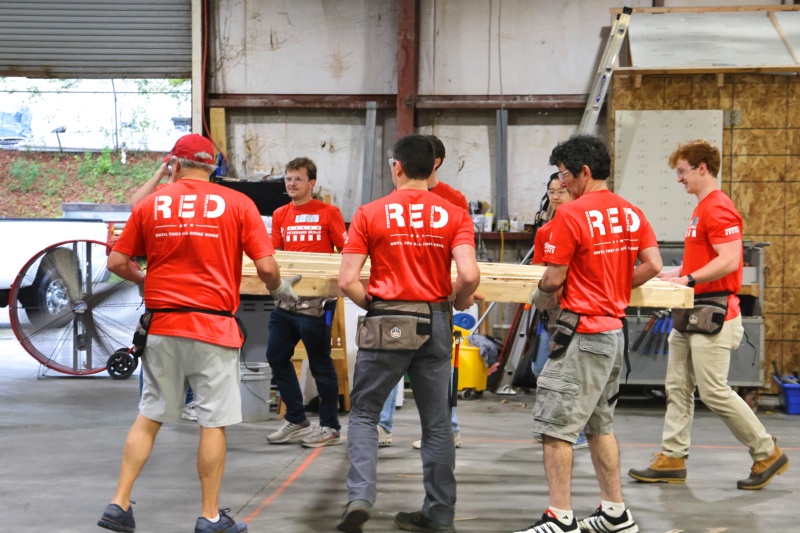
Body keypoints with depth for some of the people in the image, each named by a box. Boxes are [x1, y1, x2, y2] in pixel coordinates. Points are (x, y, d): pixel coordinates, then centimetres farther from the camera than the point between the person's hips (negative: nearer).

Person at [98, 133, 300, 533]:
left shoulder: (151, 204, 4)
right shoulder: (237, 204, -1)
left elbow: (117, 262, 6)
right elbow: (266, 266, -7)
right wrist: (279, 288, 14)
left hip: (162, 326, 3)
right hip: (213, 328, -3)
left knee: (149, 417, 14)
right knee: (213, 423, 5)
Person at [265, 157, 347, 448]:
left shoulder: (328, 213, -3)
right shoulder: (281, 215, 11)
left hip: (315, 299, -6)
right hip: (286, 297, 6)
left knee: (320, 363, 0)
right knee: (276, 356, 8)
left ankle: (330, 427, 9)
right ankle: (296, 420, 20)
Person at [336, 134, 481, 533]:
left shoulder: (369, 214, -4)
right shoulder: (454, 215, -1)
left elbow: (347, 281, -8)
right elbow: (469, 275, -12)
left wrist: (373, 306, 9)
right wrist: (460, 301, 8)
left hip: (387, 325, -2)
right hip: (435, 325, 2)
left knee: (363, 413, 12)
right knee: (437, 421, 13)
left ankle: (360, 496, -5)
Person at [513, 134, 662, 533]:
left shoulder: (571, 214, -15)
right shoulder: (631, 213, 7)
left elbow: (553, 279, -13)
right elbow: (653, 265, 6)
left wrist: (541, 298, 8)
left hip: (582, 333, -9)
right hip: (615, 330, 9)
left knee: (555, 426, -2)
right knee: (600, 424, 18)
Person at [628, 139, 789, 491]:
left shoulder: (718, 209, -16)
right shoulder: (701, 209, 16)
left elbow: (729, 260, -26)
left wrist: (688, 280, -27)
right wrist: (667, 274, 18)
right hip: (691, 314, 10)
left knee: (714, 391, -7)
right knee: (677, 387, 9)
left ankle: (767, 454, 5)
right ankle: (672, 459, 13)